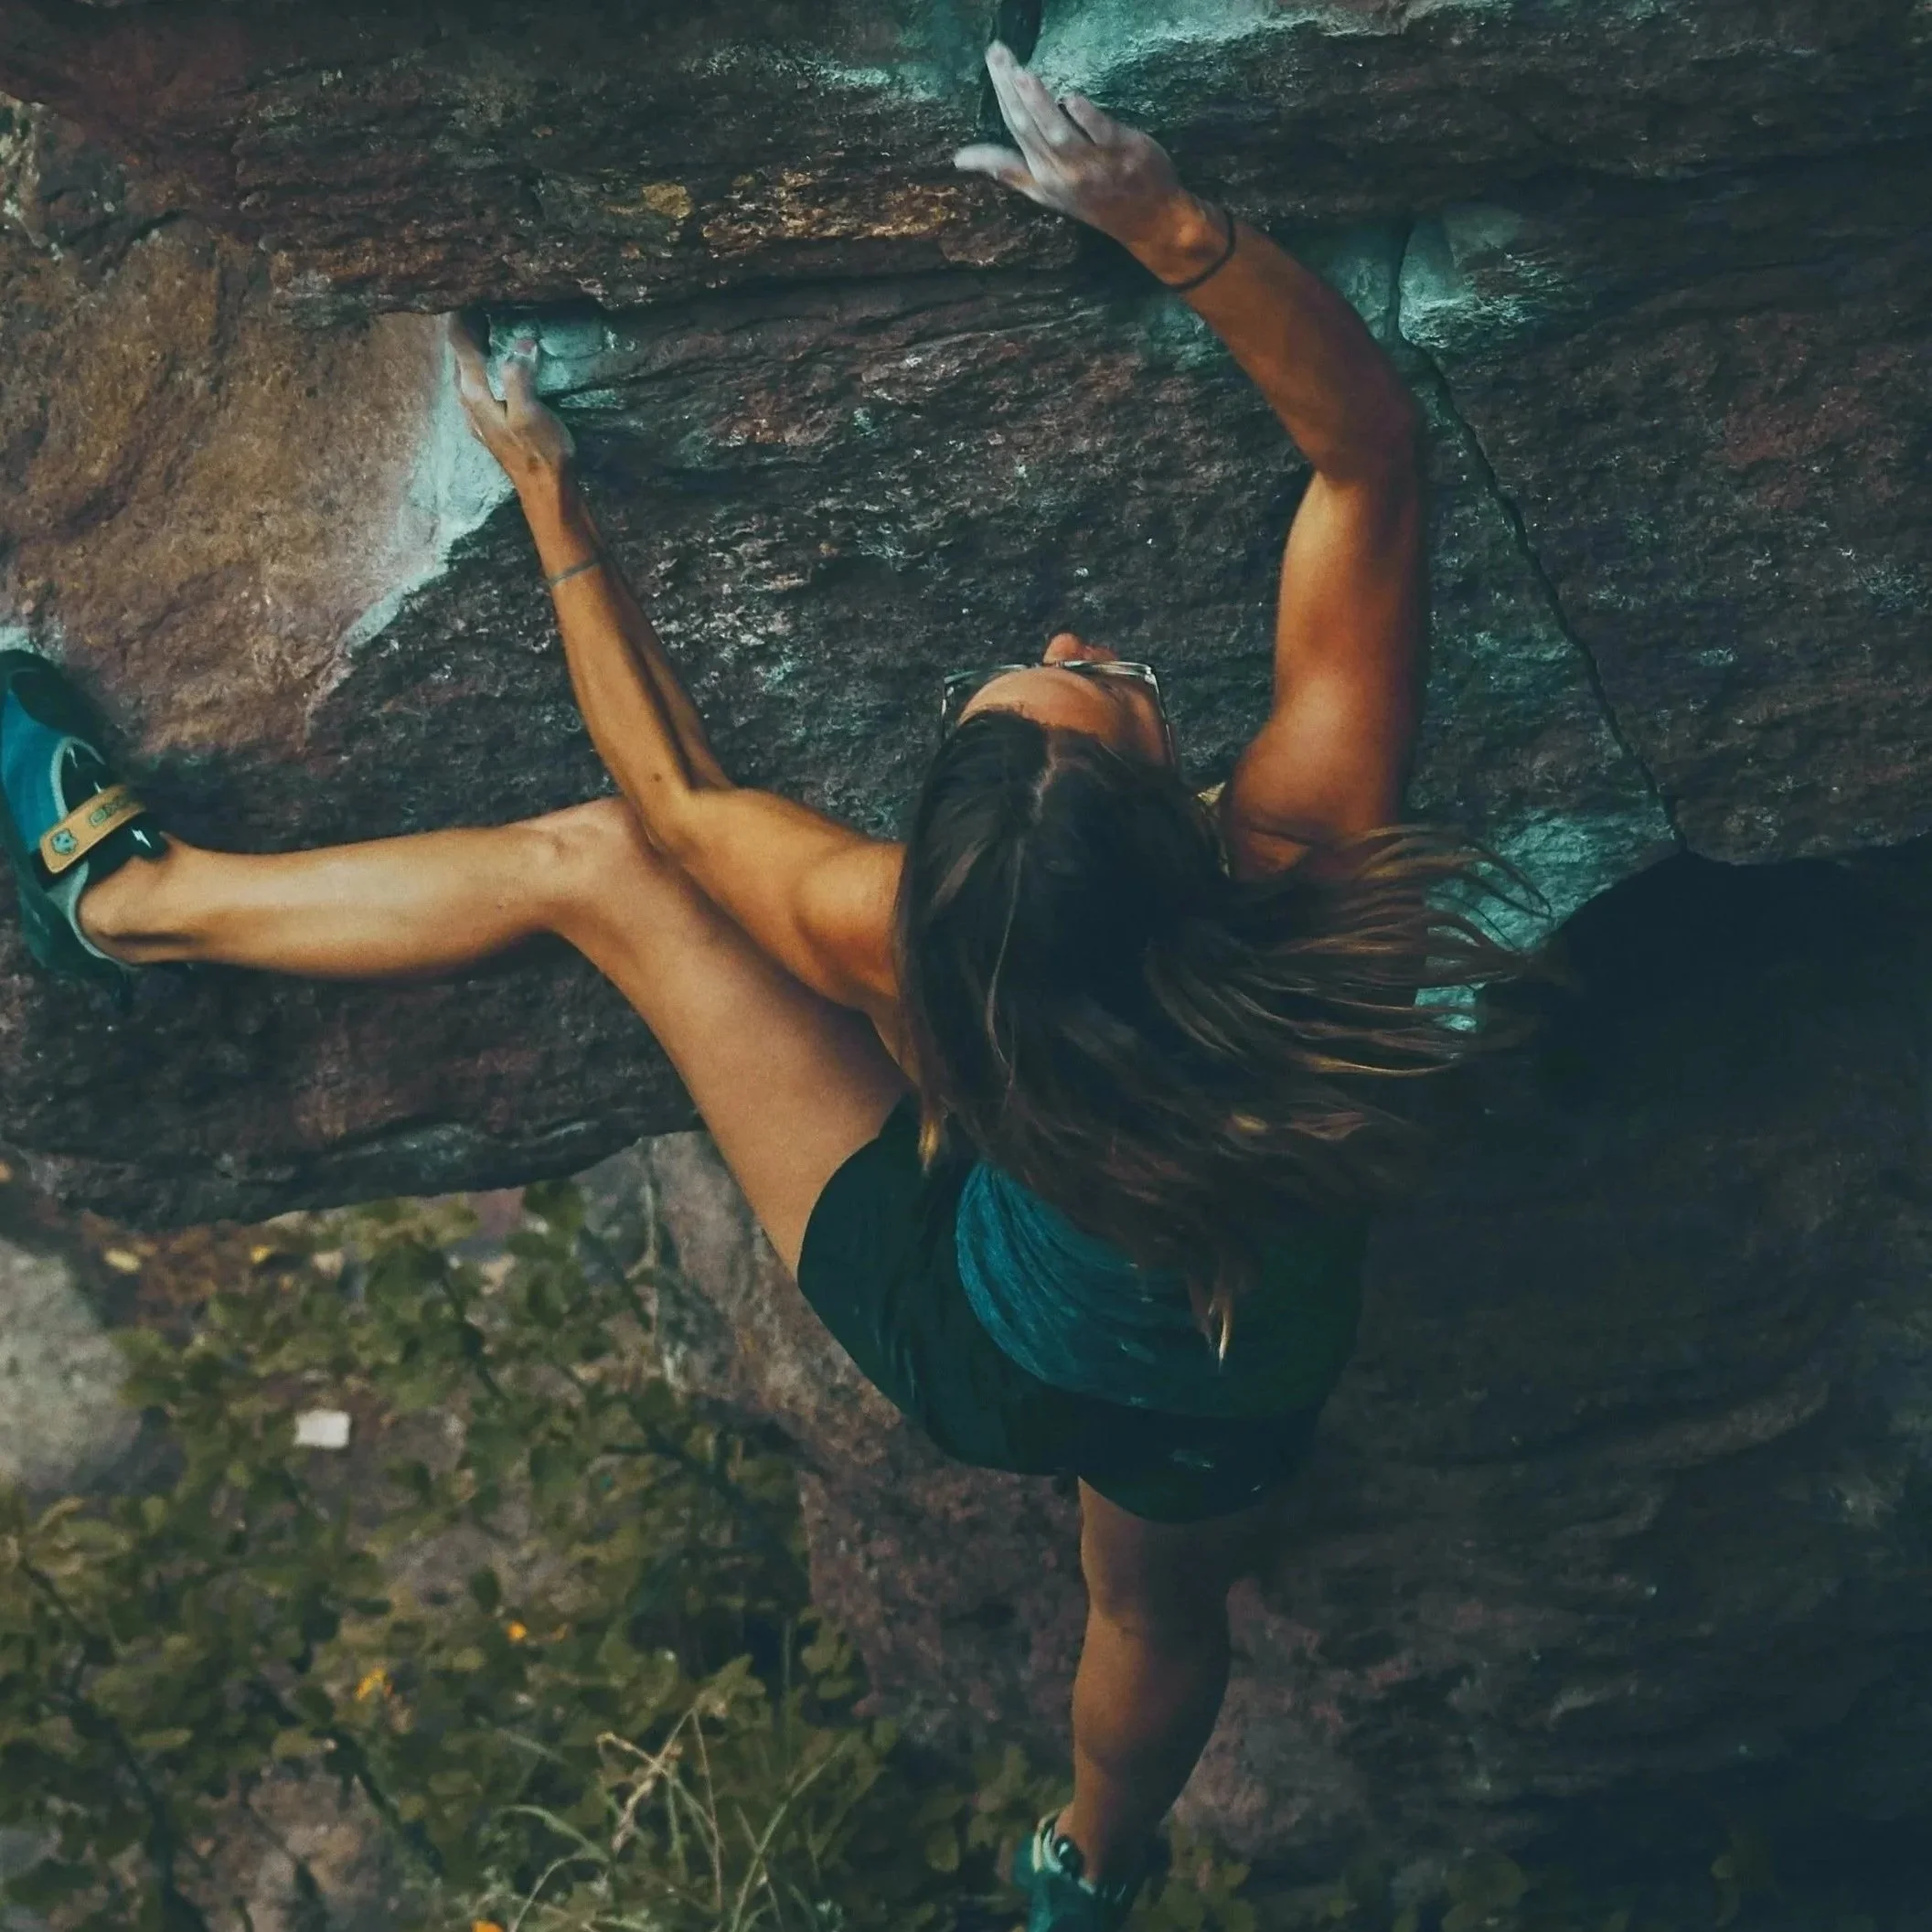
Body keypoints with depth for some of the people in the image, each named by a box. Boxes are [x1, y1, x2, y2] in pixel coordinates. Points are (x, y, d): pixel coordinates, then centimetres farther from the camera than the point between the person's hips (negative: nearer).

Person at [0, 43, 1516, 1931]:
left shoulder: (894, 937, -37)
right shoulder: (1288, 864, -39)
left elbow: (673, 792, -14)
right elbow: (1367, 445, -31)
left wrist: (547, 499, -7)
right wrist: (1167, 219, -42)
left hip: (959, 1336, -1)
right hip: (1212, 1412, 1)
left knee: (594, 857, 2)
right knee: (1157, 1613, 38)